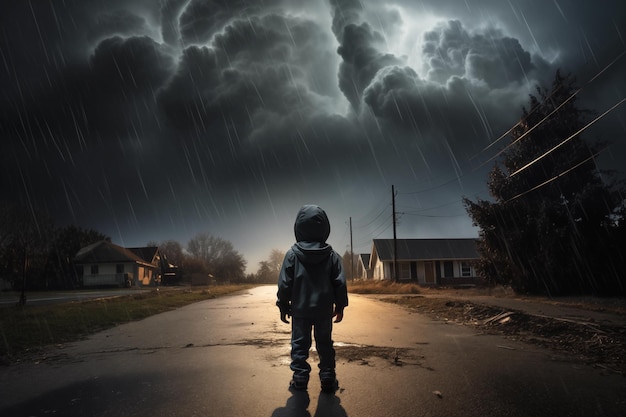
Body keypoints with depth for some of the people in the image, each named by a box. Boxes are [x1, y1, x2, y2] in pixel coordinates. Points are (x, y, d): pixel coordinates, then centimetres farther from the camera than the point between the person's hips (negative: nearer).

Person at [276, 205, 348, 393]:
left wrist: (283, 306, 5)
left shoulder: (292, 254, -8)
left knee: (299, 344, 10)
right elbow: (340, 283, -2)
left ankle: (300, 380, 12)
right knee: (325, 344, 13)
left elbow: (284, 284, -6)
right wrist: (340, 306, 9)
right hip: (324, 310, 1)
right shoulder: (332, 255, -3)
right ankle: (328, 380, 17)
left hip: (300, 309, -1)